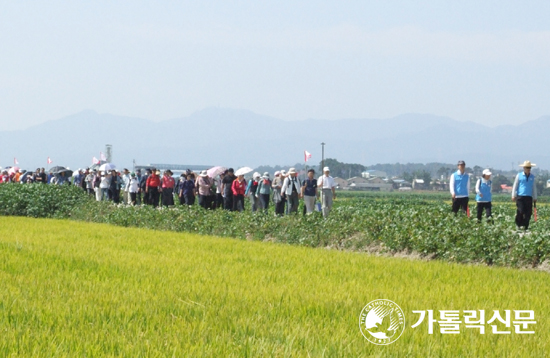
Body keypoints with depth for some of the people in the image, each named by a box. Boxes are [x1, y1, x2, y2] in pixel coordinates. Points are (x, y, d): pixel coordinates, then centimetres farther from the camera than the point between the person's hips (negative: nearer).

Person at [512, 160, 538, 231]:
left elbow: (534, 187, 20)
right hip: (520, 196, -3)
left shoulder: (532, 176, 13)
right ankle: (518, 225, 6)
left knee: (528, 213, -3)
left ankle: (526, 227, 3)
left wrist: (535, 198, 19)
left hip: (529, 197, 3)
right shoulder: (519, 175, 5)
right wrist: (513, 195, 1)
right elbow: (515, 186, 7)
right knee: (520, 212, -13)